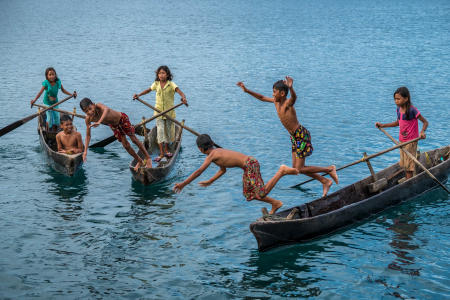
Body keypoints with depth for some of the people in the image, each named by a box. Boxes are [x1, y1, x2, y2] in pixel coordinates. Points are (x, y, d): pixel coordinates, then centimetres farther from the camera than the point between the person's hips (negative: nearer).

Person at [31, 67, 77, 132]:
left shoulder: (58, 82, -8)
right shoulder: (46, 83, -21)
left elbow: (63, 90, 4)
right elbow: (40, 92, -29)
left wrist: (72, 94, -3)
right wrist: (34, 100, -42)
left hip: (55, 103, 4)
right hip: (47, 103, -4)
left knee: (56, 118, 5)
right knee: (50, 118, -7)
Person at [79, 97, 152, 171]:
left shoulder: (98, 106, -36)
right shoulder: (88, 119, -20)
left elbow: (107, 109, -61)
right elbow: (88, 135, -9)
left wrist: (99, 122, -74)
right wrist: (85, 151, -12)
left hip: (121, 119, -5)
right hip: (113, 126, 5)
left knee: (134, 139, -1)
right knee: (125, 145, 6)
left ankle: (148, 158, 15)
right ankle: (140, 161, 25)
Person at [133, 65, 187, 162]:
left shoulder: (171, 84, -10)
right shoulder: (156, 84, 2)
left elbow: (180, 91, -24)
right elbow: (149, 90, 20)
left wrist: (183, 98, -45)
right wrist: (138, 95, 11)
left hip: (169, 111, -1)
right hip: (159, 111, 1)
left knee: (168, 131, 9)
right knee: (160, 130, -8)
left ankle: (166, 150, 27)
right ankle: (161, 153, -7)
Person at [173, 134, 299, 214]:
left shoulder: (211, 155, -13)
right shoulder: (218, 151, 15)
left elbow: (199, 171, -15)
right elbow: (223, 170, 25)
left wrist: (183, 184, -11)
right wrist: (209, 182, 27)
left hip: (250, 165, -9)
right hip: (248, 166, 9)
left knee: (262, 193, -11)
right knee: (248, 193, 16)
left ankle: (282, 171, -4)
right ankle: (275, 203, 23)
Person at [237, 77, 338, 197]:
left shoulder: (288, 103, -21)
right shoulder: (276, 101, 4)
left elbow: (294, 97, -45)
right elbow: (262, 98, 18)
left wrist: (290, 88, -65)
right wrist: (247, 90, 13)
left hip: (302, 135, -9)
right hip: (295, 137, 9)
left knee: (299, 169, -6)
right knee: (295, 168, 12)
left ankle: (330, 169, 9)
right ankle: (325, 182, 20)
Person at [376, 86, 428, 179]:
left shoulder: (412, 110, -19)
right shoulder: (399, 109, 3)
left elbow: (425, 122, -15)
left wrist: (422, 132, -34)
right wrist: (382, 125, 15)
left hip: (411, 141, -8)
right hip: (401, 140, 8)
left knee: (408, 165, -4)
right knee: (404, 164, 16)